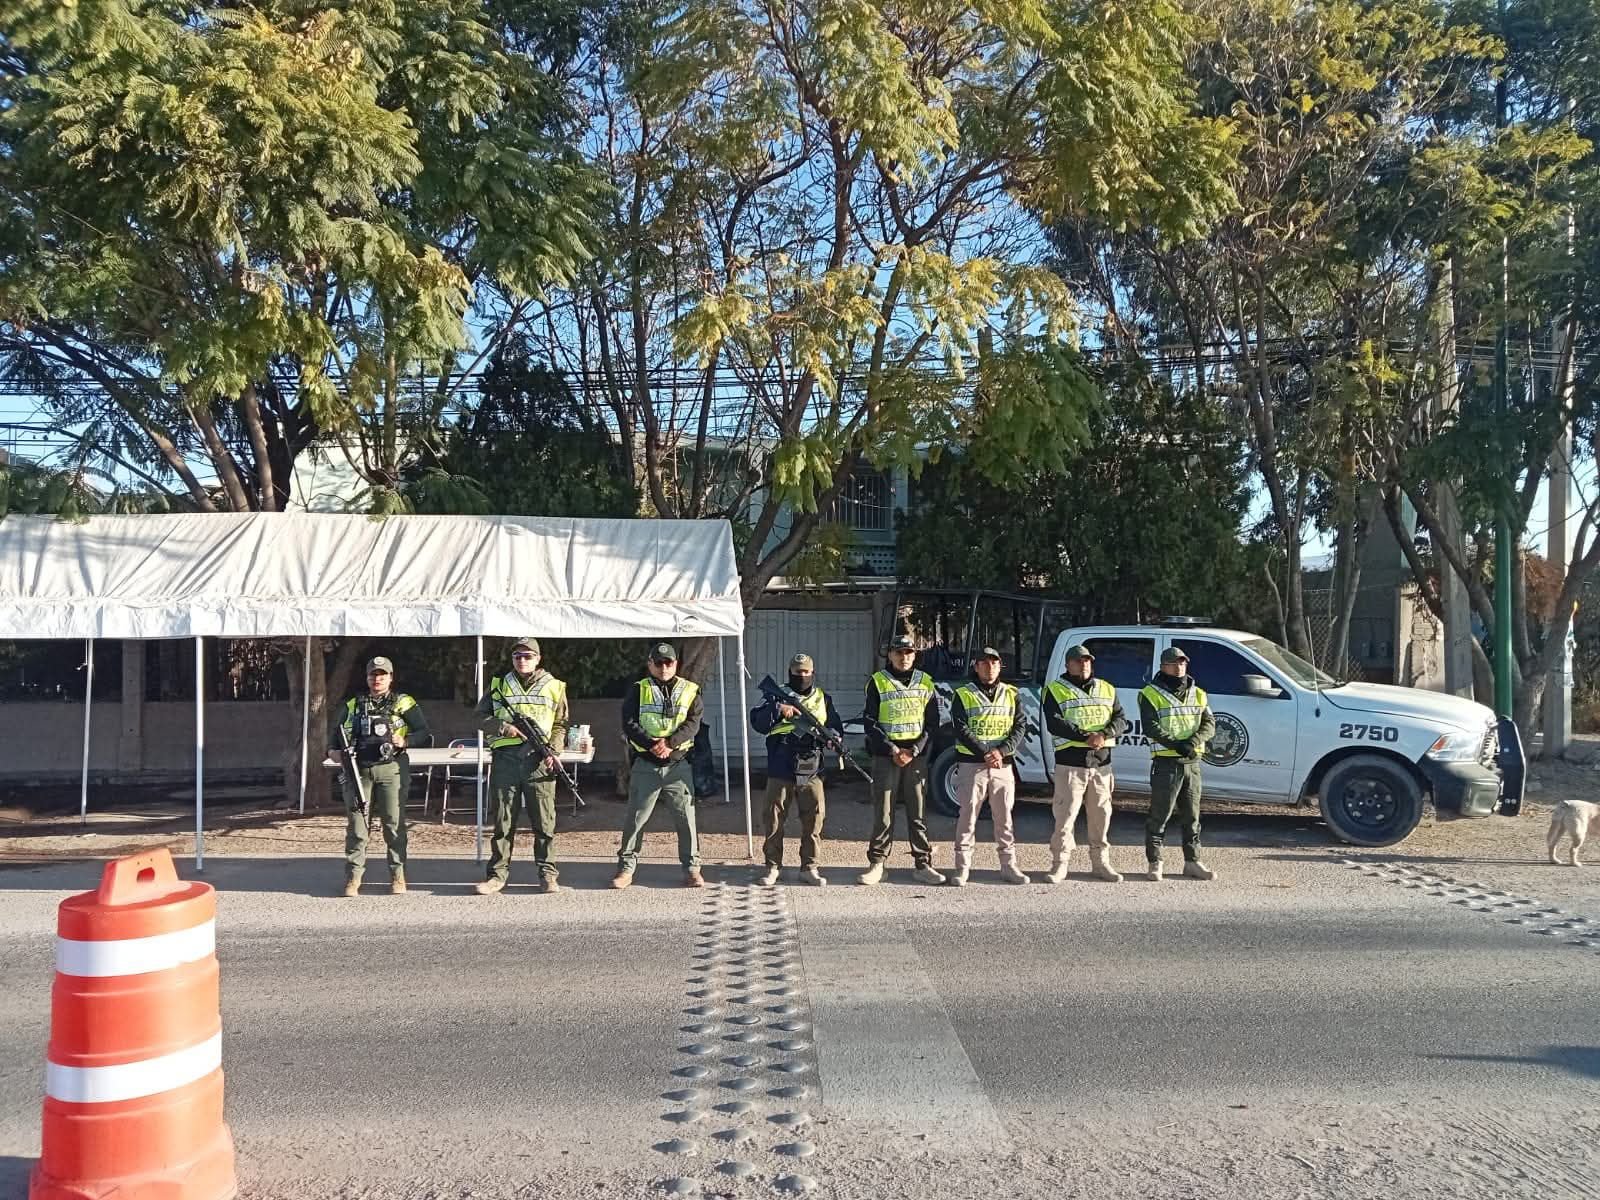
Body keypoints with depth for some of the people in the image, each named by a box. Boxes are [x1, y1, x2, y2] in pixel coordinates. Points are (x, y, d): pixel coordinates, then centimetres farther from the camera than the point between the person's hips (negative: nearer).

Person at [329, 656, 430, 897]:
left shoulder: (403, 703, 7)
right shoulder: (352, 706, 17)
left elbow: (423, 730, 2)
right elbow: (334, 730, 23)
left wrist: (405, 741, -15)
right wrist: (333, 749, 4)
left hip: (390, 770, -2)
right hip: (358, 770, 2)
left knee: (394, 823, 0)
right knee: (356, 824, 2)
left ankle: (397, 876, 8)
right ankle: (353, 877, 7)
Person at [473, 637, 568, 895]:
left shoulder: (554, 687, 10)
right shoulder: (498, 685, 13)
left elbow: (560, 725, 9)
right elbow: (481, 717, 10)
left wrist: (554, 752, -6)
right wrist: (504, 728, -7)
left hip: (539, 761, -1)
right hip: (505, 758, 1)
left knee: (544, 820, 1)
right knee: (503, 819, 5)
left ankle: (547, 873, 9)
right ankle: (498, 873, 12)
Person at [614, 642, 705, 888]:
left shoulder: (690, 691, 7)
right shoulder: (639, 690, 6)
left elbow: (693, 723, -5)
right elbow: (629, 724, -5)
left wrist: (669, 742, -20)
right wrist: (652, 745, -18)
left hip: (678, 764, 0)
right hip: (645, 765, 0)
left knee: (686, 817, 2)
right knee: (636, 817, 3)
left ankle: (692, 868, 11)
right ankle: (626, 867, 13)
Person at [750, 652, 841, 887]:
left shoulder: (823, 699, 12)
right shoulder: (778, 695, 4)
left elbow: (836, 727, 11)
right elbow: (757, 721, -7)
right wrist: (778, 709, -23)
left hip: (811, 771, 2)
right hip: (780, 770, -1)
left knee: (814, 819, 0)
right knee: (773, 819, 2)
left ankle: (809, 867, 11)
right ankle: (773, 867, 13)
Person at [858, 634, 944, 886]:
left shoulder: (925, 683, 8)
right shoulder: (877, 683, 1)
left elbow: (932, 722, 6)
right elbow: (870, 723, -2)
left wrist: (914, 750, -7)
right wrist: (893, 751, -10)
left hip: (917, 755, 2)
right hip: (885, 756, -2)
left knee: (918, 813, 4)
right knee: (883, 813, -2)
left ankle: (922, 865, 10)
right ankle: (877, 865, 4)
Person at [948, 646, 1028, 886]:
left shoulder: (1011, 694, 11)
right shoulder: (963, 695, 1)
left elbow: (1021, 726, 3)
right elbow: (961, 730, -9)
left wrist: (1001, 751, -13)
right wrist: (986, 754, -18)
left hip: (1003, 765, 3)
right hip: (971, 765, -3)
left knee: (1004, 817, 9)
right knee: (968, 816, -1)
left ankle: (1008, 865, 17)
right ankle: (961, 867, 4)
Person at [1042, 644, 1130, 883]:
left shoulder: (1107, 689, 16)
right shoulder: (1056, 689, 1)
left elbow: (1121, 720, 6)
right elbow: (1054, 723, -12)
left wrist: (1104, 734, -14)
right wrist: (1085, 737, -20)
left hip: (1101, 763, 4)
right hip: (1070, 763, -4)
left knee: (1101, 815, 10)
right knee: (1065, 815, -4)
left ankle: (1100, 863, 22)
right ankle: (1059, 864, 5)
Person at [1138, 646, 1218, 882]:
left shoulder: (1198, 694, 14)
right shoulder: (1151, 694, -2)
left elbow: (1209, 723, 3)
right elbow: (1150, 727, -14)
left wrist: (1193, 741, -16)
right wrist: (1175, 744, -24)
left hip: (1192, 762, 5)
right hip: (1166, 763, -5)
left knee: (1191, 816, 12)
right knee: (1159, 816, -3)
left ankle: (1192, 862, 21)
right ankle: (1155, 863, 4)